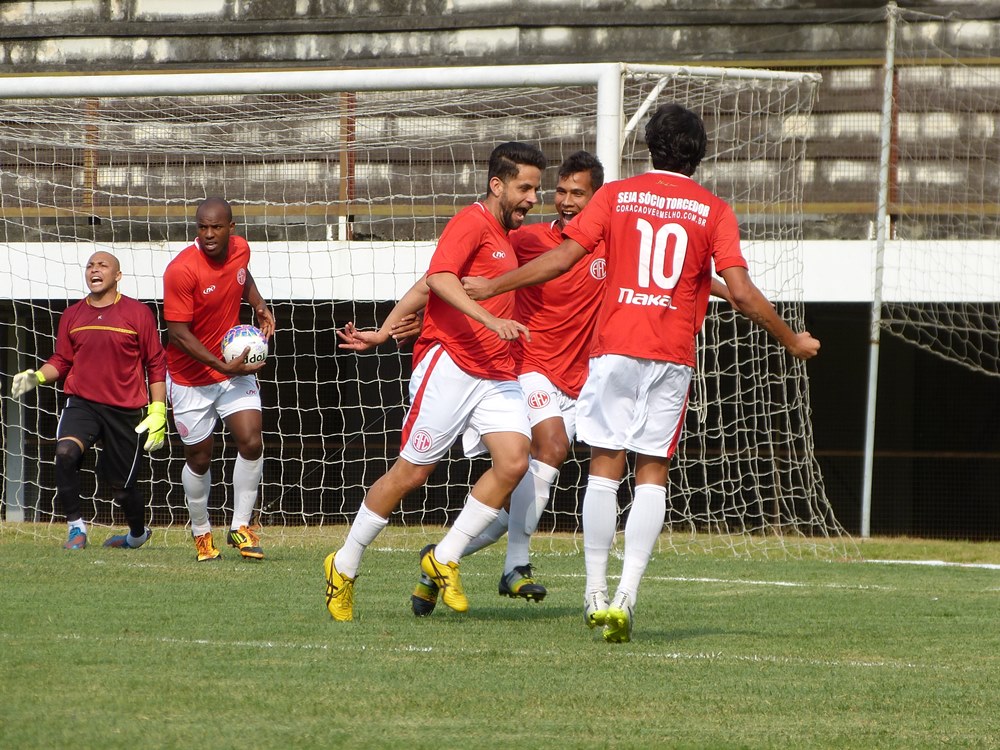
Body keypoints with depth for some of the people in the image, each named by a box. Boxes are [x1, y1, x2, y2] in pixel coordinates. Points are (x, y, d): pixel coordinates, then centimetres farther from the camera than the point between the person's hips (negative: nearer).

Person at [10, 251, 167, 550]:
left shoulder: (138, 313, -1)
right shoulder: (72, 315, 8)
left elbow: (156, 366, 2)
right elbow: (61, 361, 15)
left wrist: (157, 413, -3)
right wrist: (37, 377, -6)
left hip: (125, 411, -2)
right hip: (82, 403, 2)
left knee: (121, 485, 5)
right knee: (65, 452, -29)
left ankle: (138, 533, 37)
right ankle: (75, 527, -17)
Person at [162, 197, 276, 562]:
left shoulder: (240, 249, -5)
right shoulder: (181, 270, -24)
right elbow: (178, 333, -23)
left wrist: (259, 304, 3)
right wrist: (224, 367, -27)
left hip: (235, 367, 4)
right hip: (192, 378, -4)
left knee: (251, 442, -12)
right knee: (199, 458, 8)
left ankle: (240, 527, 3)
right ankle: (201, 533, 30)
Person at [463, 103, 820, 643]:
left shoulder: (615, 196, 5)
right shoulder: (714, 212, 4)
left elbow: (562, 259, 0)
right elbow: (742, 294, -3)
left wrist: (492, 286, 12)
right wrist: (792, 341, 10)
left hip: (615, 347, 0)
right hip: (673, 356, 0)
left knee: (604, 468, 7)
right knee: (653, 474, 4)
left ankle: (596, 593, 4)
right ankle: (626, 597, -9)